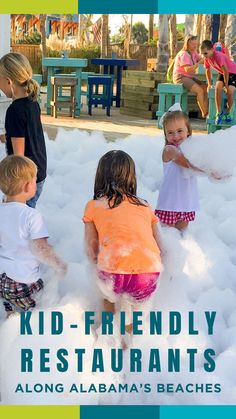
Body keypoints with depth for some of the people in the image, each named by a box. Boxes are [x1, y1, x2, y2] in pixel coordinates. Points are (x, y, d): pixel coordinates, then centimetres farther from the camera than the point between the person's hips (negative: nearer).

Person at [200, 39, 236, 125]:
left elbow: (226, 70, -28)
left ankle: (228, 113, -6)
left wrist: (226, 85, -21)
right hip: (222, 73, 6)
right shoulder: (207, 58, -9)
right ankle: (219, 112, -17)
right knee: (218, 86, -25)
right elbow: (208, 70, 9)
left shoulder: (218, 56, -32)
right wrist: (209, 84, 6)